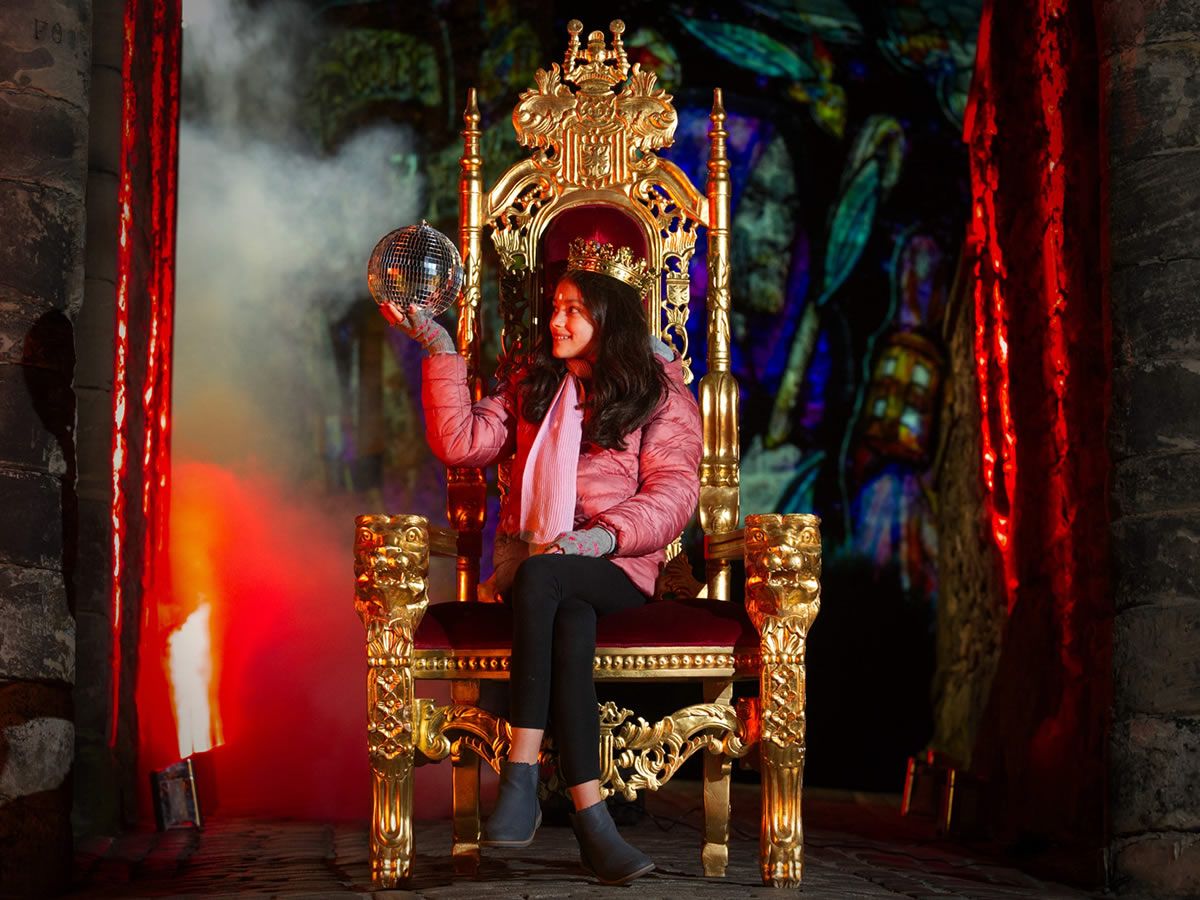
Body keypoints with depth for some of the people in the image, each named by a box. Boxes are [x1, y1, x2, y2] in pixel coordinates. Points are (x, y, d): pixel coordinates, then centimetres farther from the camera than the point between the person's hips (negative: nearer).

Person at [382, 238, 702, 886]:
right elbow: (461, 443, 5)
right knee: (570, 623, -35)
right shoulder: (531, 385, 20)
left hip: (615, 569, -2)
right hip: (526, 559, 3)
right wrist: (439, 348, 0)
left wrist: (599, 537, -19)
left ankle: (520, 778, -40)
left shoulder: (659, 392, 9)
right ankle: (590, 820, -43)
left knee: (541, 577, -38)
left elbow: (673, 491, -3)